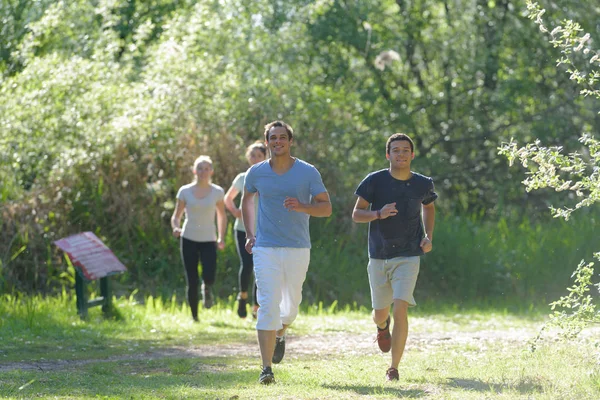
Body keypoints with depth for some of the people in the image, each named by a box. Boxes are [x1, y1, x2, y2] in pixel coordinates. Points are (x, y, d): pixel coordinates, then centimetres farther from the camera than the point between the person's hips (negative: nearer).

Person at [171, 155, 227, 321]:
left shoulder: (217, 192, 2)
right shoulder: (185, 191, 0)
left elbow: (222, 216, 14)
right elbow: (176, 216, 5)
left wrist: (221, 237, 2)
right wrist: (176, 227, -17)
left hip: (208, 240, 0)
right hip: (189, 239, 0)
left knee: (209, 277, -19)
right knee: (192, 282, -2)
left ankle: (206, 289, 18)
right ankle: (194, 317, 11)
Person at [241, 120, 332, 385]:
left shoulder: (308, 172, -2)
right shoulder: (256, 173, 3)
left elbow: (326, 207, -2)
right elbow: (246, 200, 22)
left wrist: (303, 207, -22)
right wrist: (249, 234, 13)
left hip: (298, 249, 1)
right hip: (265, 249, -1)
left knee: (291, 303, 11)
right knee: (268, 305, -12)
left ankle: (279, 334, 48)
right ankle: (266, 368, -14)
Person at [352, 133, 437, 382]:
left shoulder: (423, 184, 2)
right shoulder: (375, 181, -5)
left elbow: (429, 208, 23)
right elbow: (356, 214, -2)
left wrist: (429, 236, 8)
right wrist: (379, 214, -22)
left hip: (408, 258, -1)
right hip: (379, 257, 1)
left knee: (400, 309, -17)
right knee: (380, 313, 11)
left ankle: (394, 368, -10)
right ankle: (383, 326, 51)